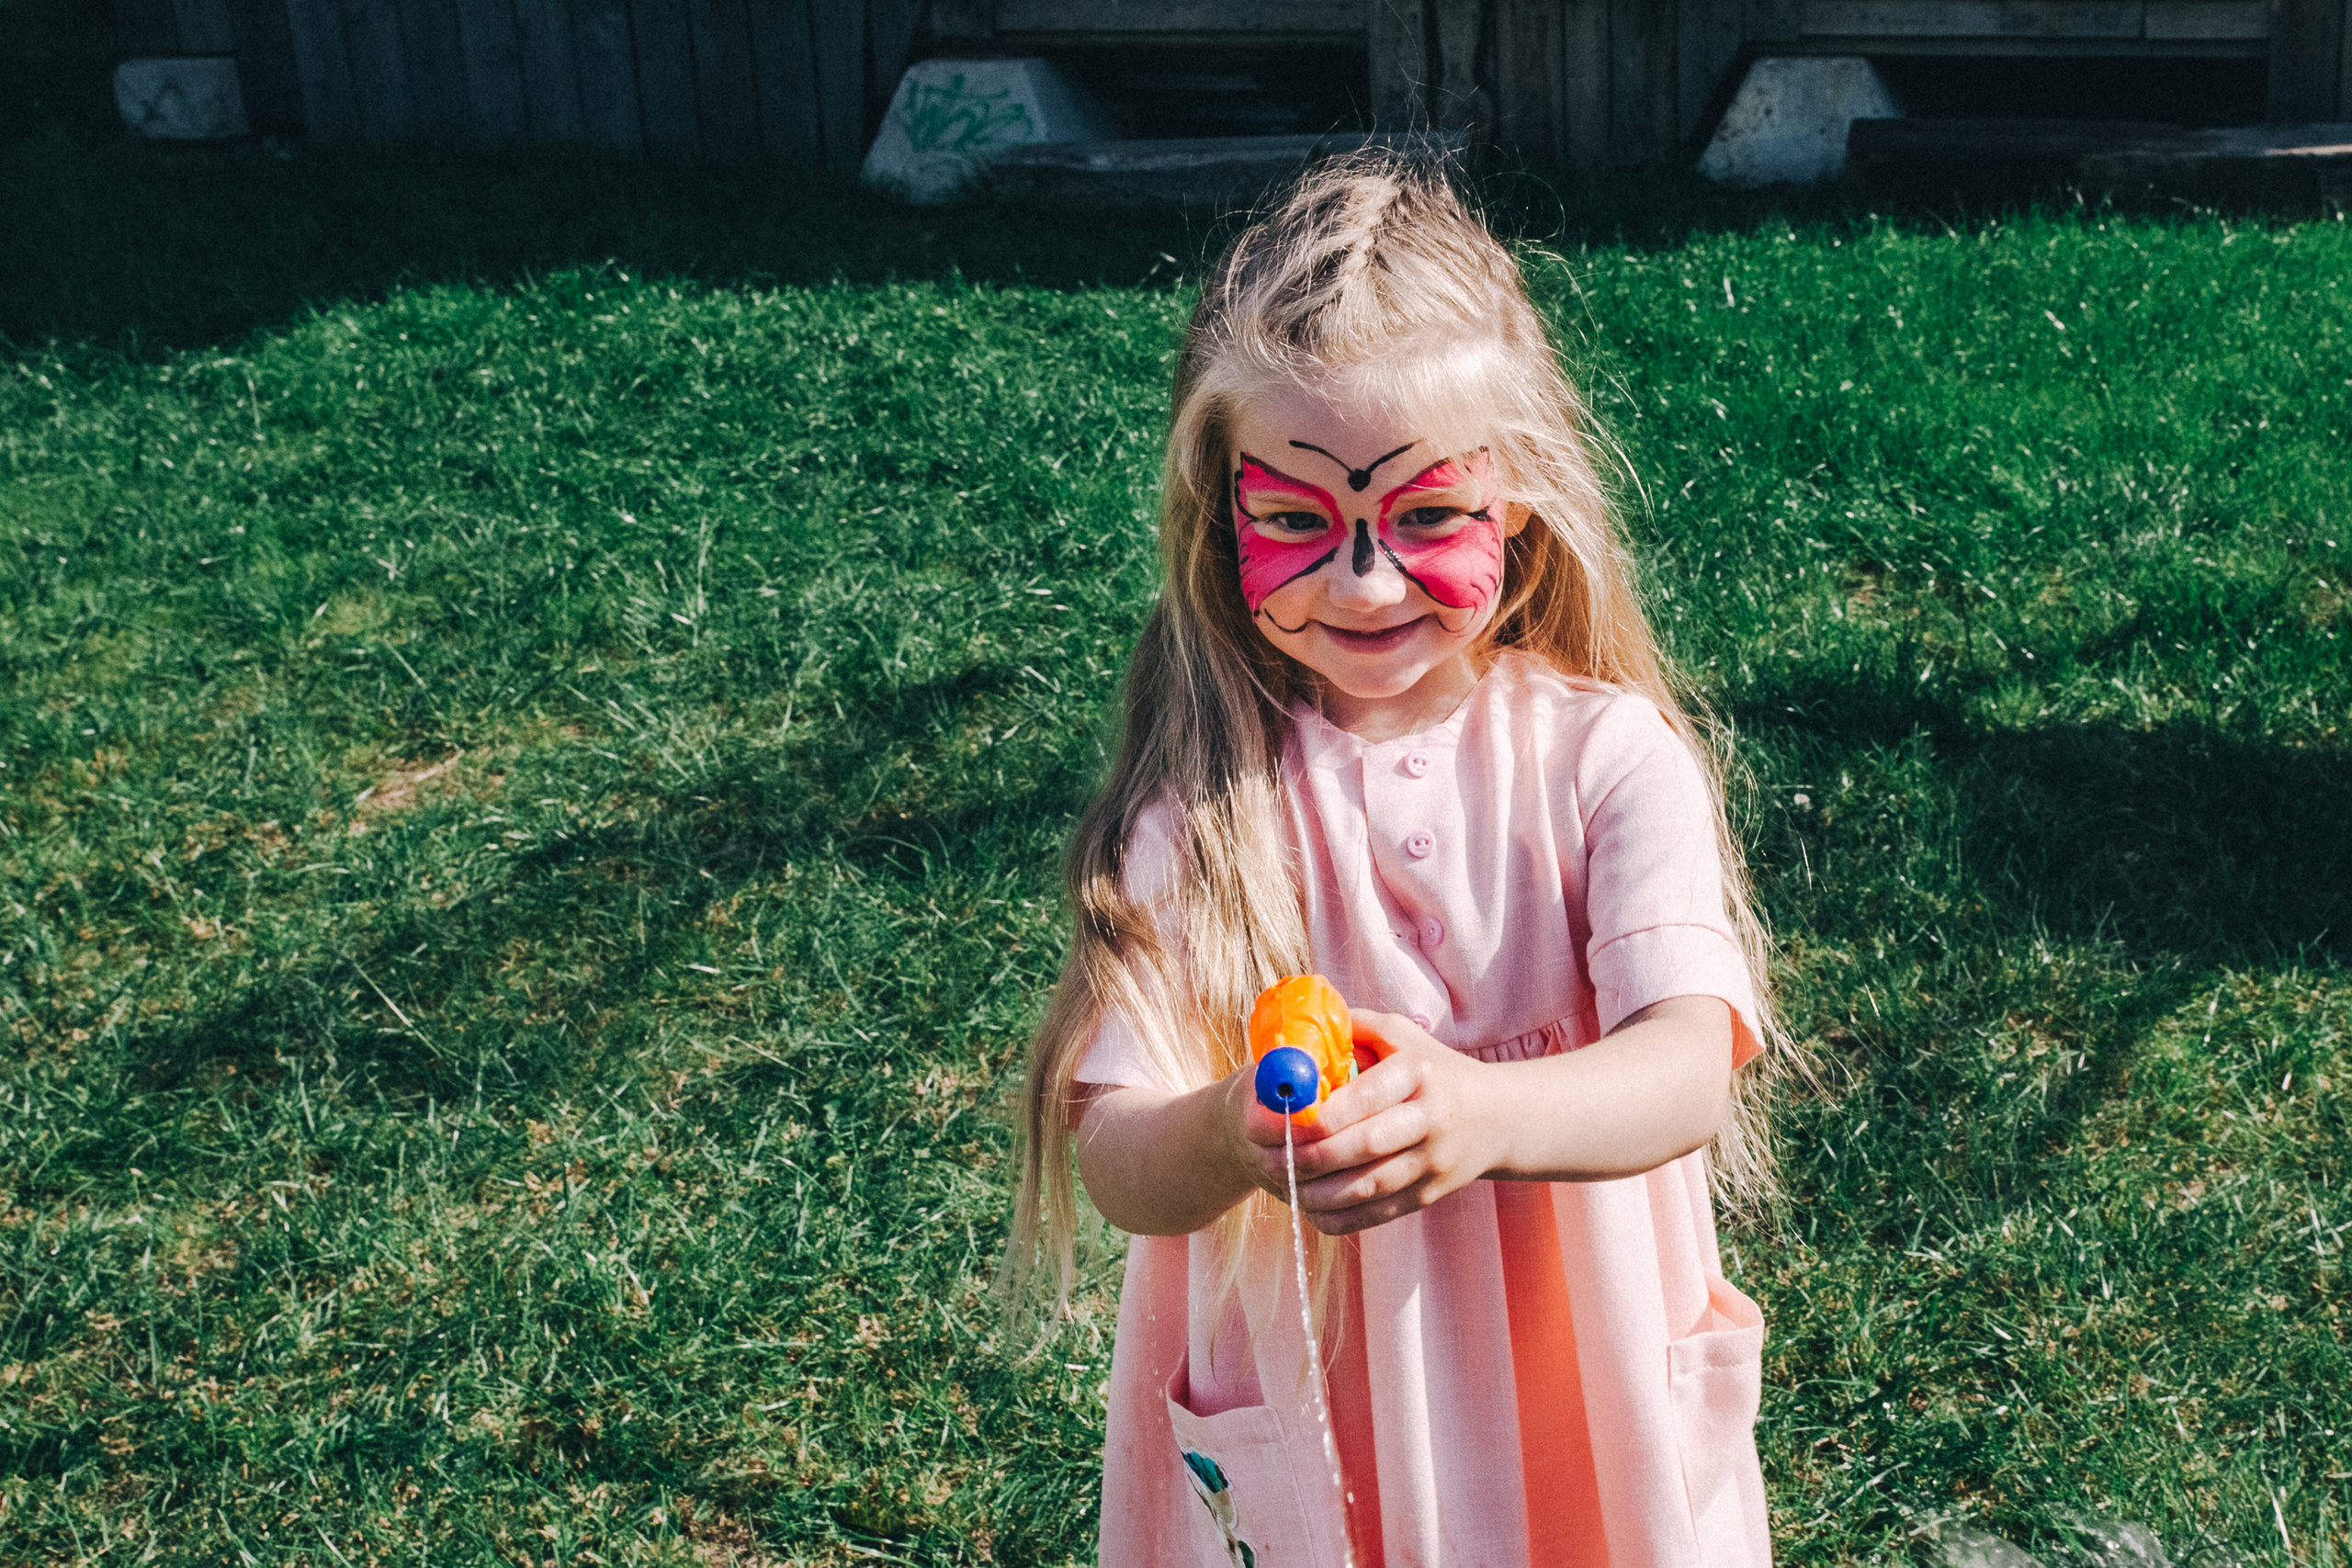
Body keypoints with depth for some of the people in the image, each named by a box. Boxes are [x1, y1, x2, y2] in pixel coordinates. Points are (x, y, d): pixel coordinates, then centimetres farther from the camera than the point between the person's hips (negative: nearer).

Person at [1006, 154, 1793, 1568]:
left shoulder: (1606, 755, -11)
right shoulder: (1201, 796, -11)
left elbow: (1691, 1073, -23)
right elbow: (1116, 1167, -17)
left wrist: (1478, 1116, -43)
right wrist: (1226, 1138, -40)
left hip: (1593, 1432, 0)